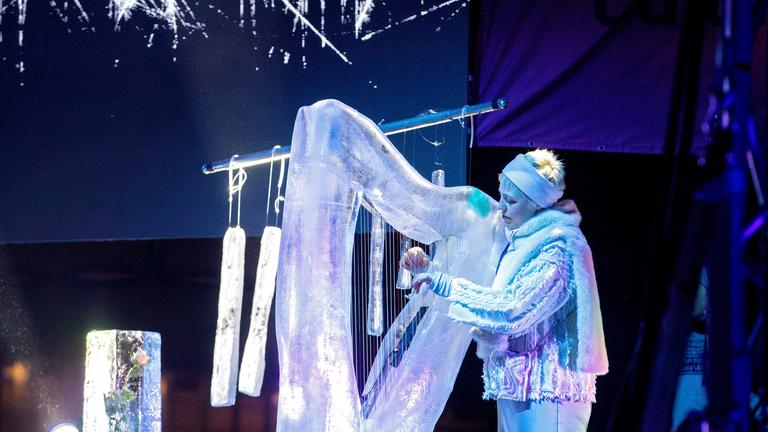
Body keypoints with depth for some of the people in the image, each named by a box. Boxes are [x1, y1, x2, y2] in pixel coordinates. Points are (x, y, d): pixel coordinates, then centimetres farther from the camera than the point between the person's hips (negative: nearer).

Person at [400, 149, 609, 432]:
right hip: (516, 385, 8)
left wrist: (444, 284, -23)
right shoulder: (520, 240, 11)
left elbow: (513, 311, -26)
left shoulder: (560, 247, -16)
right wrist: (430, 271, 4)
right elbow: (492, 298, 13)